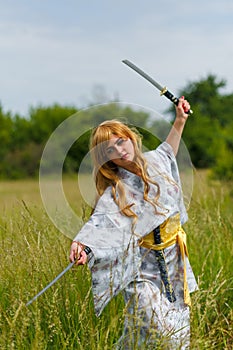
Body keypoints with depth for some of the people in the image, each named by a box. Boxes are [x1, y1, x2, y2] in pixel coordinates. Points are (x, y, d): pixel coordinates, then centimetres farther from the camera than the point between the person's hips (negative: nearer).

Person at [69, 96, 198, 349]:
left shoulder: (155, 161, 1)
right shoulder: (115, 191, -16)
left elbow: (168, 152, 27)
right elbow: (100, 221, -33)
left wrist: (180, 121, 23)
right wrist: (80, 243, -51)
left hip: (175, 262, 6)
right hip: (144, 267, -6)